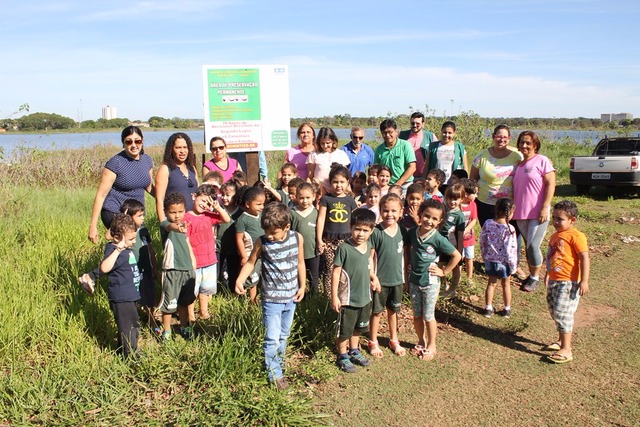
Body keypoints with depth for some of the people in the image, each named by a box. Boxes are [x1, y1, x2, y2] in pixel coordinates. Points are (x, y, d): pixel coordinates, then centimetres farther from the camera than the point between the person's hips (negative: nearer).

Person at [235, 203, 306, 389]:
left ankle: (278, 362, 39)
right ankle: (274, 374, 13)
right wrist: (240, 279, -19)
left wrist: (302, 286, 6)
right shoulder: (262, 242, -15)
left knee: (284, 335, 19)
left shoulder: (297, 238, -8)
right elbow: (251, 262, -2)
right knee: (272, 338, -1)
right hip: (272, 298, -3)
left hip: (291, 297, 4)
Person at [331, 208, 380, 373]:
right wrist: (334, 296, -18)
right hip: (348, 299, -6)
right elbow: (335, 272, -18)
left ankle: (354, 351, 44)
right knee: (345, 330, 10)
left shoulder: (368, 245, -2)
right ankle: (342, 356, 29)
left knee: (358, 328, 24)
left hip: (365, 297, 7)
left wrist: (373, 277, 11)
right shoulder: (344, 248, -22)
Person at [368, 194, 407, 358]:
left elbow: (404, 253, 9)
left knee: (393, 310, 20)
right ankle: (373, 343, 27)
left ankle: (394, 340, 37)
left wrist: (404, 275, 10)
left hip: (397, 279, 4)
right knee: (377, 312, 10)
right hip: (380, 280, -4)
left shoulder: (402, 230, -2)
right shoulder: (376, 232, -16)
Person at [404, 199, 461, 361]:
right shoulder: (412, 233, -6)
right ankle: (421, 342, 34)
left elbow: (457, 256, -11)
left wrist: (443, 272, -8)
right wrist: (406, 270, 8)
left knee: (428, 315, 7)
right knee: (416, 315, 15)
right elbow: (407, 249, 12)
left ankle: (431, 346, 25)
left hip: (430, 282, -4)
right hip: (414, 280, 4)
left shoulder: (438, 239, -18)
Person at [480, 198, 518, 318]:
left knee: (491, 283, 19)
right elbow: (510, 249, -19)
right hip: (504, 261, -3)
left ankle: (488, 308, 24)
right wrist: (513, 265, -6)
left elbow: (482, 242, -1)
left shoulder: (488, 224, -11)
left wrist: (485, 256, 13)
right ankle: (507, 309, 29)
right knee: (506, 284, 17)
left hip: (490, 260, 3)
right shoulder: (509, 229, -23)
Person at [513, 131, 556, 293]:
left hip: (538, 213, -6)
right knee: (528, 245, 13)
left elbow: (551, 184, -10)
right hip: (520, 213, 6)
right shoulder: (519, 164, 14)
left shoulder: (542, 160, -4)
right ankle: (531, 275, 26)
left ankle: (535, 278, 8)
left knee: (533, 246, -9)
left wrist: (545, 208, -16)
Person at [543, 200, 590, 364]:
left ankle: (566, 350, -2)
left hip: (568, 282, -9)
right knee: (554, 311, 18)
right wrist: (548, 274, 30)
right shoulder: (555, 236, 12)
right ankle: (561, 341, 36)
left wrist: (584, 281, -21)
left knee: (562, 312, -9)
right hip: (554, 281, 9)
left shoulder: (576, 236, -15)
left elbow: (584, 259, -18)